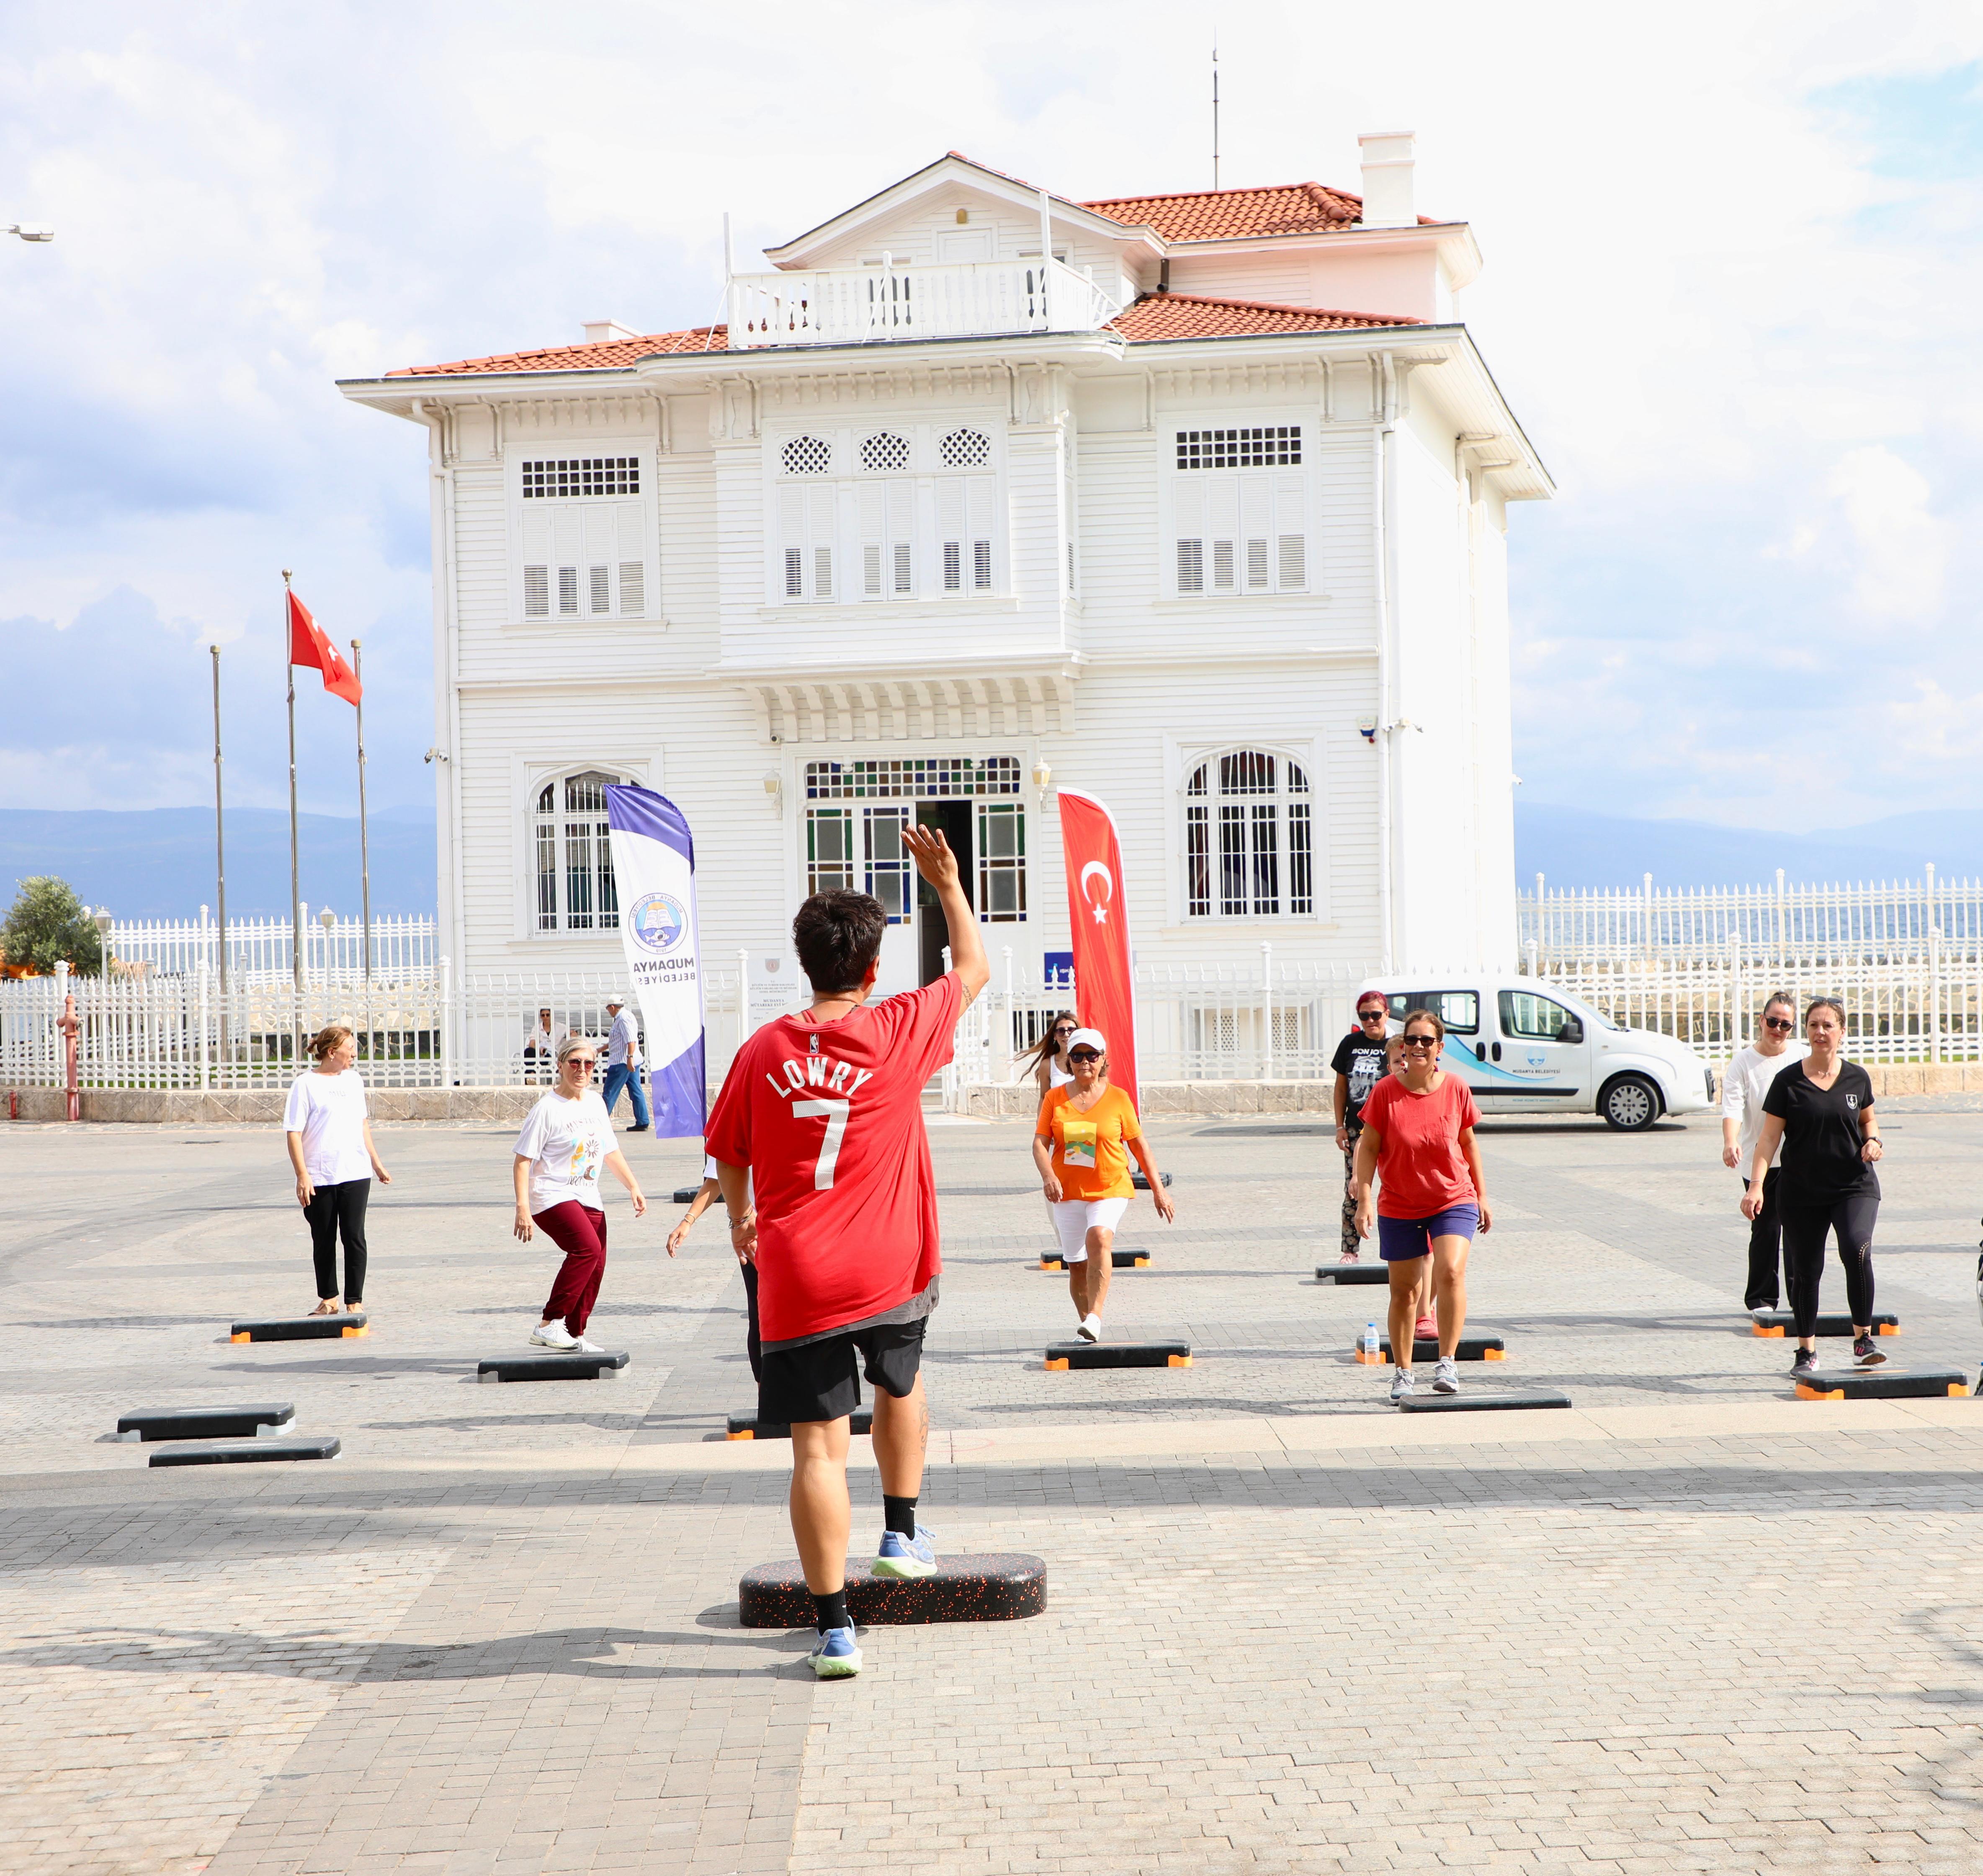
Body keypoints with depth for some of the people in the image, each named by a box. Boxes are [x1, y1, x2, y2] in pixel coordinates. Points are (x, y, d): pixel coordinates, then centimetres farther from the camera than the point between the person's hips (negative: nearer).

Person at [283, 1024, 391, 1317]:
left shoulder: (353, 1079, 13)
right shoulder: (305, 1084, -5)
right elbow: (294, 1133, -9)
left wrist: (376, 1163, 26)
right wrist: (302, 1176, -15)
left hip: (355, 1173, 3)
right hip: (319, 1178, -3)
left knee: (354, 1237, -3)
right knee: (324, 1240, 7)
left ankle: (355, 1301, 3)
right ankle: (328, 1299, 20)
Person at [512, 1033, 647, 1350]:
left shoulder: (595, 1102, 12)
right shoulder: (548, 1109, -10)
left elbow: (610, 1151, 24)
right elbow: (522, 1161, -11)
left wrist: (633, 1186, 19)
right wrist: (522, 1207, -19)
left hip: (588, 1199, 8)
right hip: (553, 1196, -8)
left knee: (595, 1266, 2)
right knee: (588, 1247, -27)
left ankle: (574, 1335, 17)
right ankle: (549, 1325, -24)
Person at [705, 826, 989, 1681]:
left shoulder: (763, 1050, 1)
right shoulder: (898, 1032, -4)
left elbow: (727, 1155, 15)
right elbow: (974, 970, 13)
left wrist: (740, 1219, 34)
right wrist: (947, 883, 24)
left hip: (796, 1281, 0)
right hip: (889, 1273, 0)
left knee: (817, 1445, -2)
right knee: (902, 1385, 31)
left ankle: (835, 1629, -3)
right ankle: (902, 1536, 37)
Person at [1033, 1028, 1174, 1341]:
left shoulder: (1118, 1098, 2)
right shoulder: (1055, 1099, 5)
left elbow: (1139, 1145, 7)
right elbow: (1040, 1143, 0)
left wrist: (1158, 1190, 7)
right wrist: (1048, 1175, -20)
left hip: (1110, 1189, -3)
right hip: (1068, 1192, 3)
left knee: (1099, 1238, -30)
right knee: (1077, 1265, 6)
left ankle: (1095, 1317, -35)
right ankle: (1087, 1328, 22)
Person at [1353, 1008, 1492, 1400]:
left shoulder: (1456, 1089, -4)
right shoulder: (1385, 1092, -9)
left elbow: (1469, 1143, 9)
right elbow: (1368, 1146, -5)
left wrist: (1481, 1195, 12)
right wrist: (1364, 1198, -12)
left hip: (1455, 1201, 0)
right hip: (1399, 1207, 0)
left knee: (1450, 1272, -22)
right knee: (1403, 1290, 8)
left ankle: (1447, 1362, -12)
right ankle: (1403, 1373, 22)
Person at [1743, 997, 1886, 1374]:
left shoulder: (1857, 1078, 4)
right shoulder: (1788, 1081, -3)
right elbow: (1770, 1136, -4)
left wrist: (1872, 1141, -2)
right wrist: (1756, 1185, -13)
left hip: (1855, 1186, 0)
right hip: (1802, 1192, 0)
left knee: (1857, 1251, -23)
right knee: (1805, 1270, 6)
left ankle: (1863, 1339, -10)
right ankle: (1807, 1350, 24)